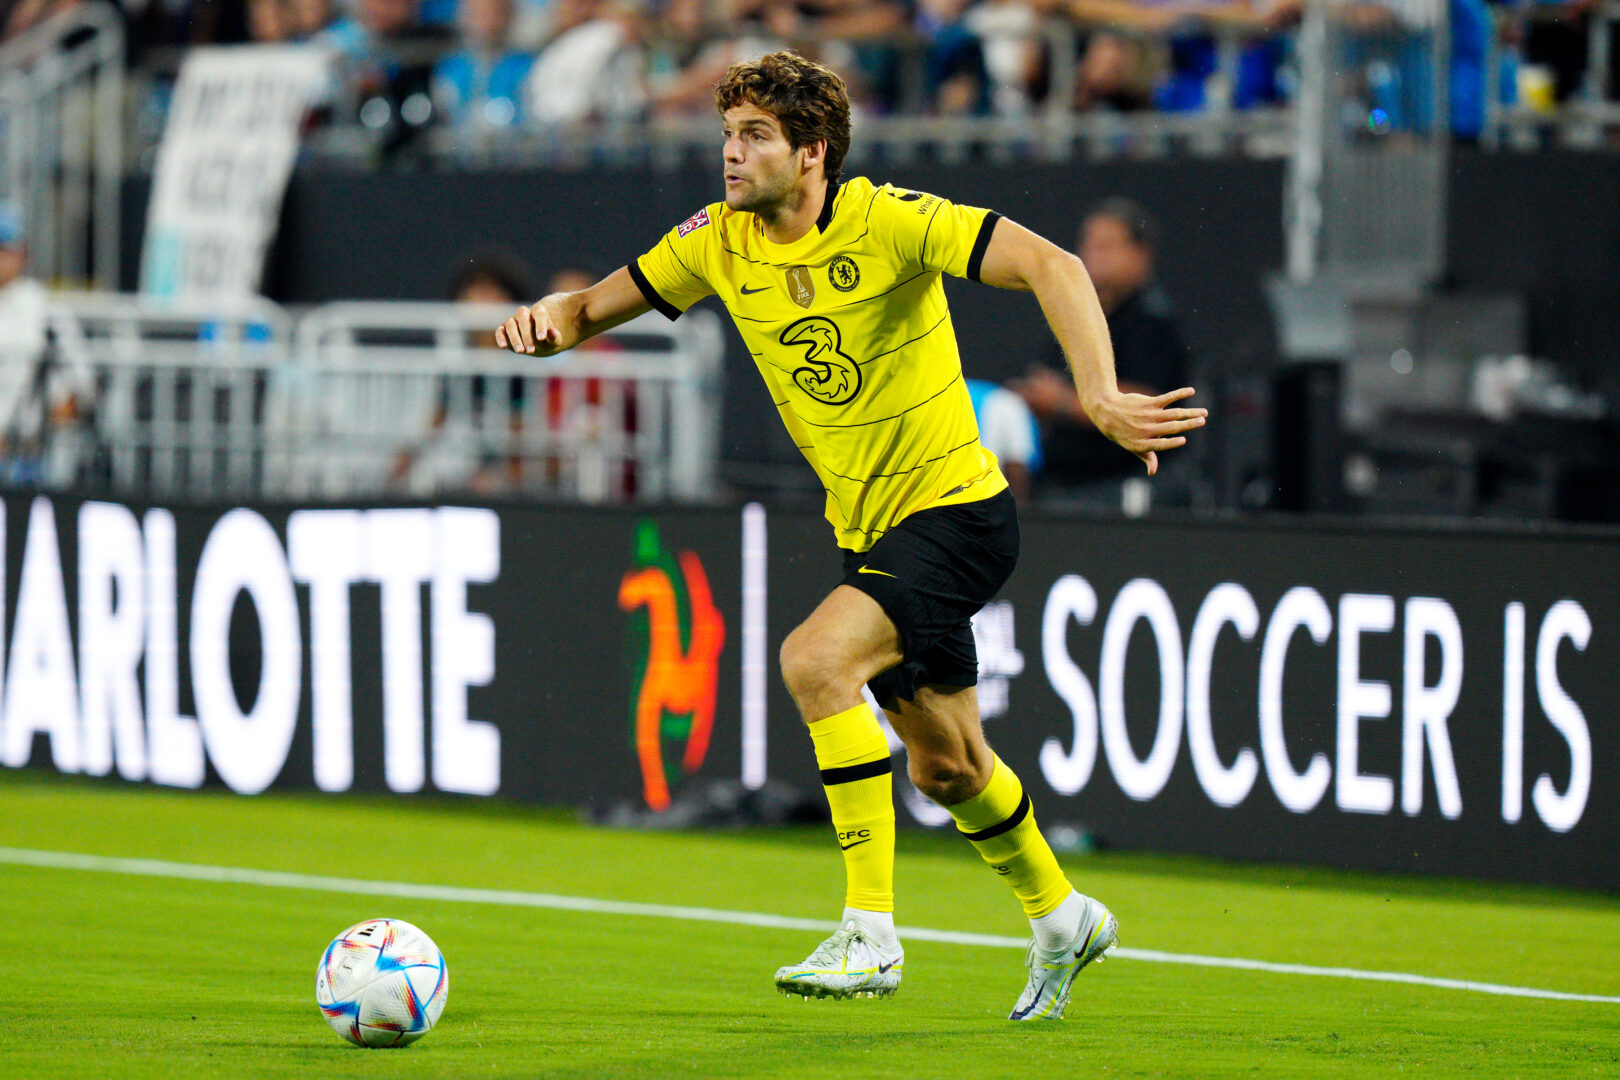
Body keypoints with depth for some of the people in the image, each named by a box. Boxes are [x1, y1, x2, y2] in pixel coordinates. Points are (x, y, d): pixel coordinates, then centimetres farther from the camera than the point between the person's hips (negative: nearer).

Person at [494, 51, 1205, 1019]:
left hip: (956, 509, -7)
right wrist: (553, 316, -18)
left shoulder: (887, 222, -20)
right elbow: (598, 308, 7)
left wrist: (1099, 395, -41)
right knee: (944, 764, 18)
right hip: (867, 531, 7)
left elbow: (1050, 266, -28)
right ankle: (1062, 918, 44)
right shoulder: (719, 243, -2)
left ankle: (871, 936, -24)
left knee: (815, 659, -28)